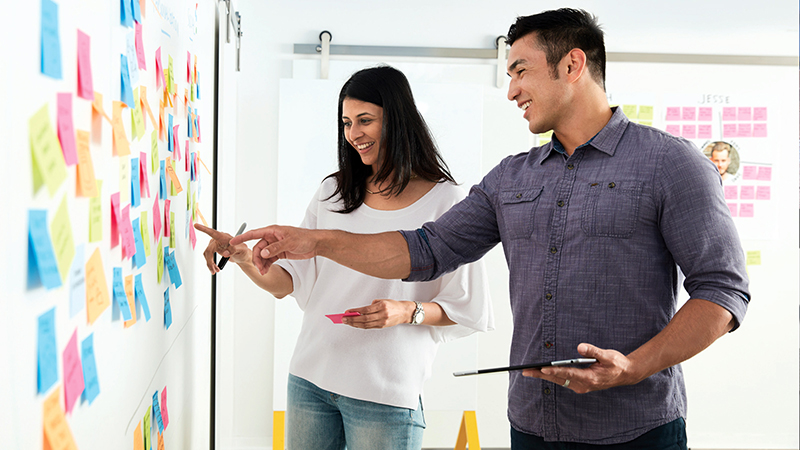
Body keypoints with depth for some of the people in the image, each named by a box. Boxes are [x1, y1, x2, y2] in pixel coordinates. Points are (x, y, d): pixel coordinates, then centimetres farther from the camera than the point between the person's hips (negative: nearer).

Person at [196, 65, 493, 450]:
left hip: (386, 393, -4)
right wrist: (245, 259, -10)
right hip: (309, 378, 4)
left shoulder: (445, 202, -5)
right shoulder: (332, 192, 9)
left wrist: (408, 311, -18)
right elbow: (288, 281, 8)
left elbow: (467, 309, -3)